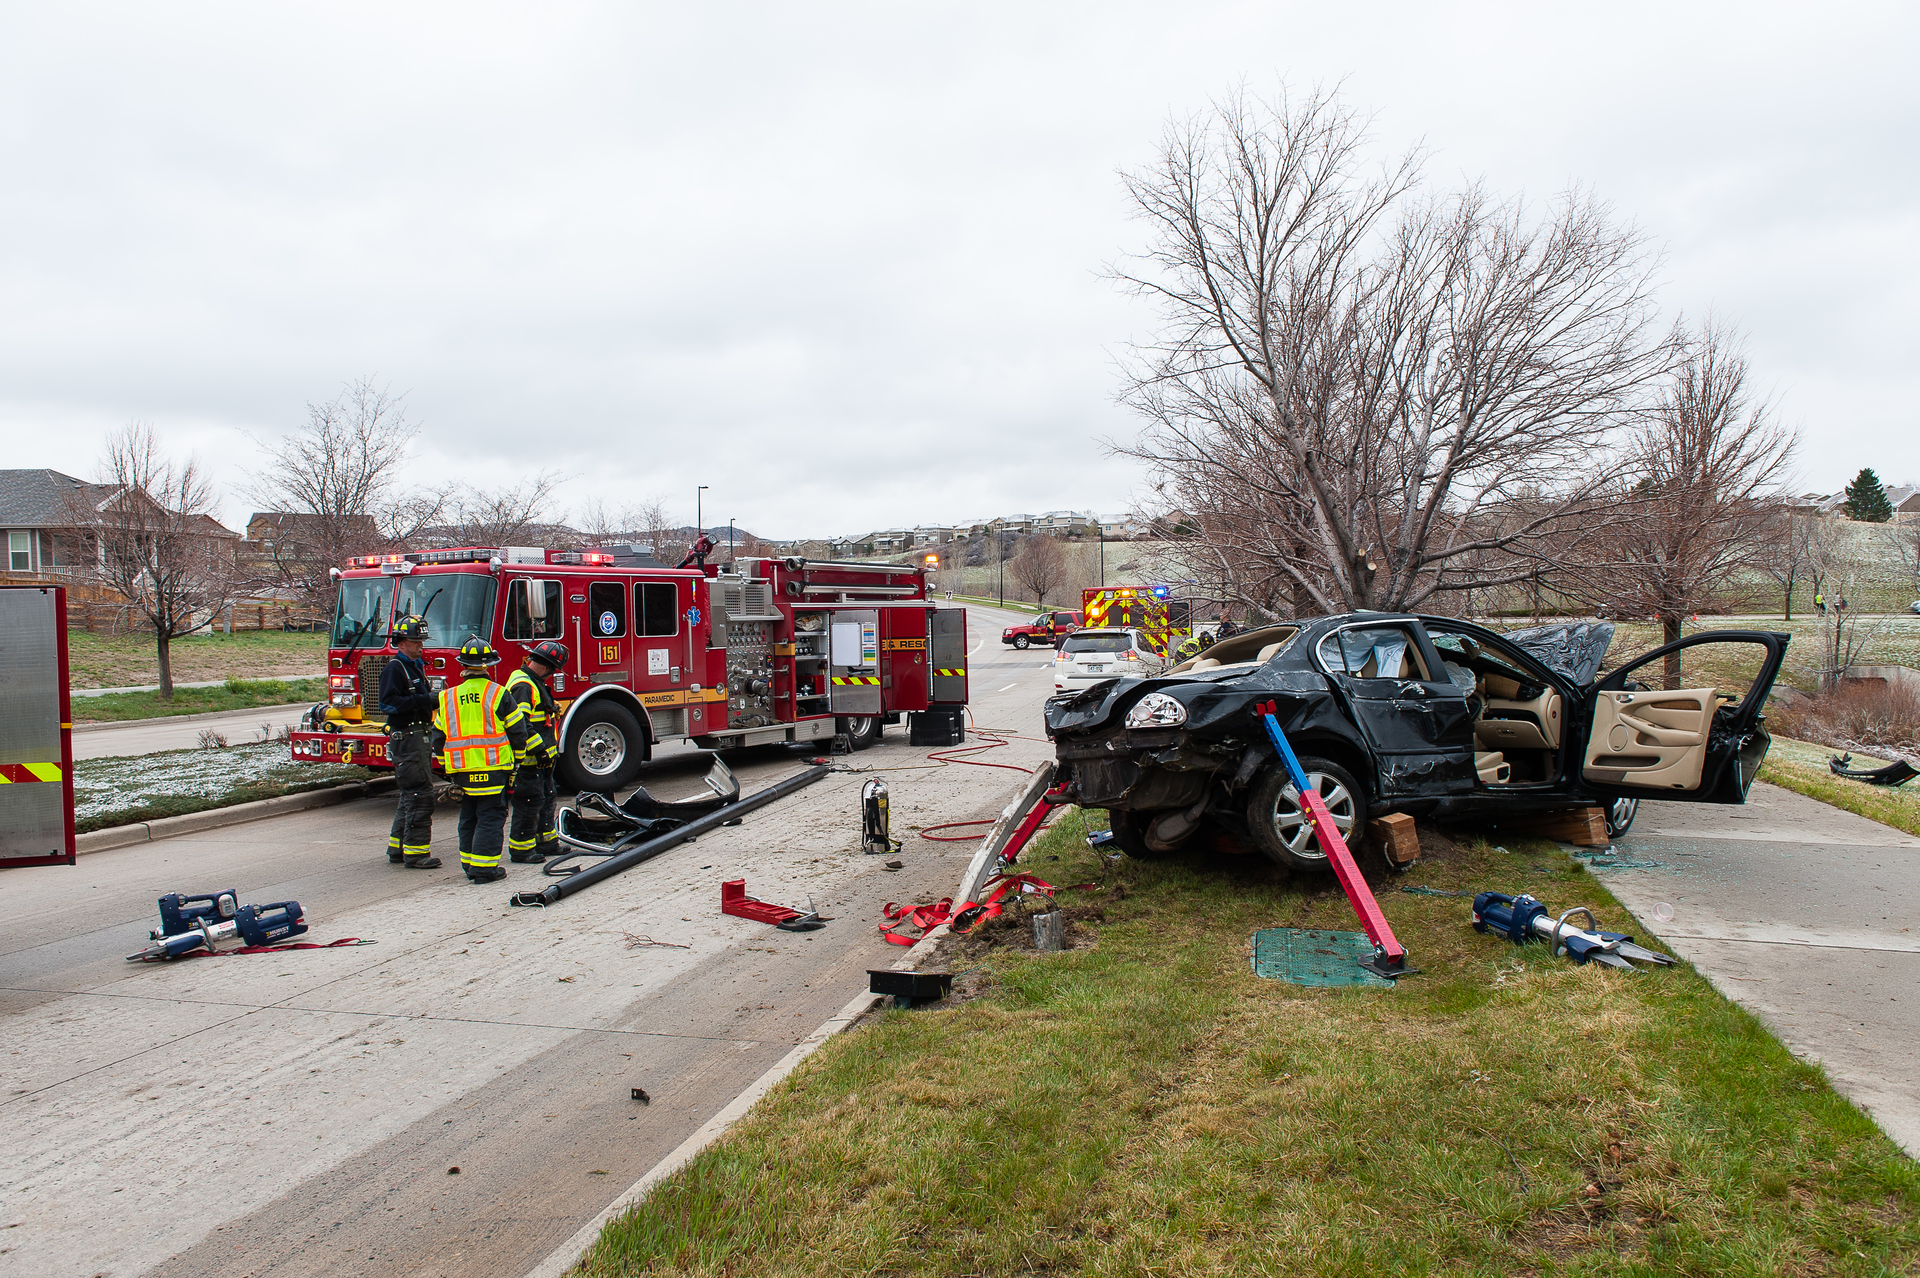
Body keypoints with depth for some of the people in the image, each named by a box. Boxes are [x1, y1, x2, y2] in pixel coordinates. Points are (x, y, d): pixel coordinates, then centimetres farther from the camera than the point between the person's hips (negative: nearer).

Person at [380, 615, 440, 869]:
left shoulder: (417, 666, 18)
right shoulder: (395, 669, -11)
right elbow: (389, 703, -21)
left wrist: (435, 699, 10)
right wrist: (425, 700, -25)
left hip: (421, 737, 10)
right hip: (406, 738, -10)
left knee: (411, 796, 14)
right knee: (419, 794, -11)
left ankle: (398, 848, 22)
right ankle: (415, 853, -8)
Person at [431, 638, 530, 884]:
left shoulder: (447, 698, 7)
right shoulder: (498, 694, -7)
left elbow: (439, 739, 12)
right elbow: (518, 731, -5)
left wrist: (448, 769, 22)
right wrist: (517, 760, 10)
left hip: (462, 770, 5)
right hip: (493, 769, -4)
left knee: (469, 818, 17)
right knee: (490, 818, -1)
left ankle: (469, 864, 23)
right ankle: (484, 868, -5)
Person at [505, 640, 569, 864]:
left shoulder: (535, 684, 16)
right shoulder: (522, 686, -18)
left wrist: (550, 749, 26)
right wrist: (539, 749, -24)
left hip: (541, 759, 11)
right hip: (528, 759, -11)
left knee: (547, 797, 17)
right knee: (530, 801, -6)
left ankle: (546, 841, 26)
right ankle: (521, 848, 1)